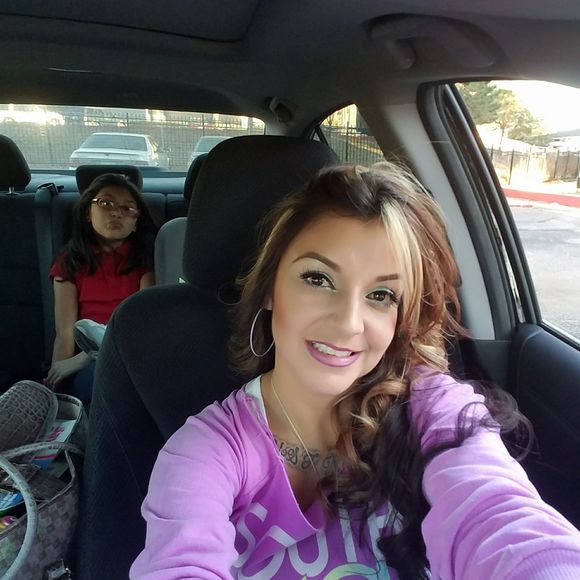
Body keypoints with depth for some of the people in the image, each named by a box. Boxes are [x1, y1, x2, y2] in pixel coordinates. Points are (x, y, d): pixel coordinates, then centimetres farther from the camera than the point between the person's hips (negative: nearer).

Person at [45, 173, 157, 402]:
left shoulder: (146, 257, 5)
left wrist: (83, 358, -11)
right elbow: (65, 334, 4)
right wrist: (54, 390, -8)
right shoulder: (69, 262, 10)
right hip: (90, 368, 1)